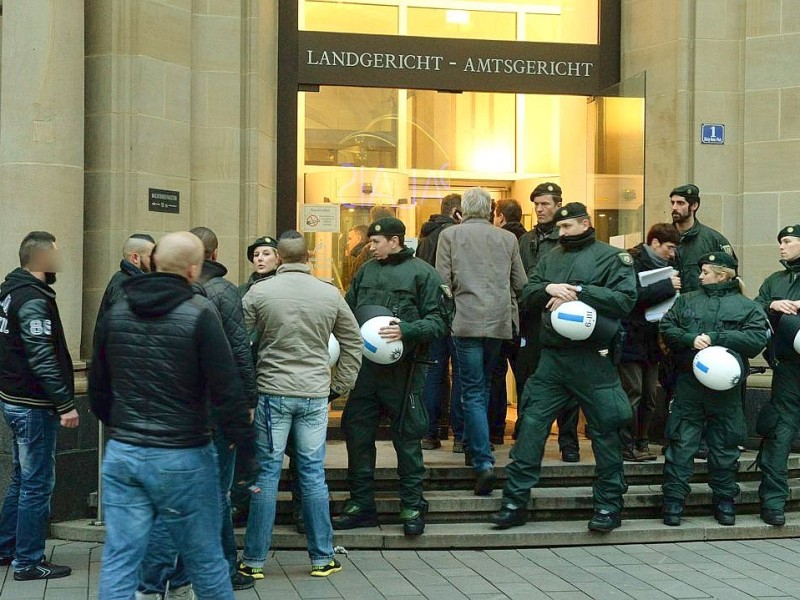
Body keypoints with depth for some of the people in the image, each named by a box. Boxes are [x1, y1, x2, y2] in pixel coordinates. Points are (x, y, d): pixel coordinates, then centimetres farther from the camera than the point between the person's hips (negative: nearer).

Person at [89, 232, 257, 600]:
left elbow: (98, 386, 15)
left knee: (118, 562, 7)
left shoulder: (117, 312, 5)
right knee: (205, 561, 9)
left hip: (122, 454, 5)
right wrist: (246, 447, -6)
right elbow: (226, 390, -14)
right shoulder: (199, 313, -12)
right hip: (182, 458, -5)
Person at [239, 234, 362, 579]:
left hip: (272, 392, -1)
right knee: (313, 474, 8)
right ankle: (322, 558, 15)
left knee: (266, 474, 4)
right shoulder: (330, 295, 3)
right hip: (315, 395, 2)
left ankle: (254, 560, 10)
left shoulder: (259, 293, -4)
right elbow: (353, 342, 9)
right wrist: (340, 385, 16)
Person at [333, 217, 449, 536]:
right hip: (365, 366, 5)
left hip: (402, 369, -5)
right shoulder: (366, 271, 13)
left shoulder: (422, 273, -3)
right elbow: (347, 311, 19)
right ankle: (361, 504, 21)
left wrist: (407, 331, -24)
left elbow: (437, 321, -8)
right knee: (356, 432, 8)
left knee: (407, 437, 4)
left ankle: (412, 506, 17)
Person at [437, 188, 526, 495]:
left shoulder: (450, 235, -1)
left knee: (473, 391, -2)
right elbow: (520, 284, 9)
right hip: (500, 321, 3)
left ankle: (483, 461, -13)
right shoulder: (508, 238, 7)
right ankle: (473, 447, 30)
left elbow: (443, 281, -5)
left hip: (467, 321, -3)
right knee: (483, 386, 20)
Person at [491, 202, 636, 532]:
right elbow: (527, 295, 9)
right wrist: (549, 288, -12)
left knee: (605, 430, 4)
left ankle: (609, 505, 18)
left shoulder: (611, 257, -2)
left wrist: (579, 291, -19)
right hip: (552, 356, 5)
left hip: (592, 358, -4)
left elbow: (625, 299, -13)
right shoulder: (552, 258, 14)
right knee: (532, 425, 2)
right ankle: (515, 502, 7)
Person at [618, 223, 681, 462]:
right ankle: (627, 445, 0)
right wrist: (667, 286, -21)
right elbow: (634, 295, -23)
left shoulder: (663, 265, 16)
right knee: (632, 394, -6)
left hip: (651, 341, 8)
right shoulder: (632, 262, -9)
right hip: (631, 340, -8)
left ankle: (642, 442, 19)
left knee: (649, 396, 10)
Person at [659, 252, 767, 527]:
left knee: (725, 444, 8)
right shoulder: (686, 300, 14)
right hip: (688, 383, 1)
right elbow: (666, 328, 5)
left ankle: (725, 499, 20)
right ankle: (673, 499, 3)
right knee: (681, 441, -1)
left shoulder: (747, 307, 6)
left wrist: (715, 338, -14)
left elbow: (757, 339, -8)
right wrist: (690, 339, -13)